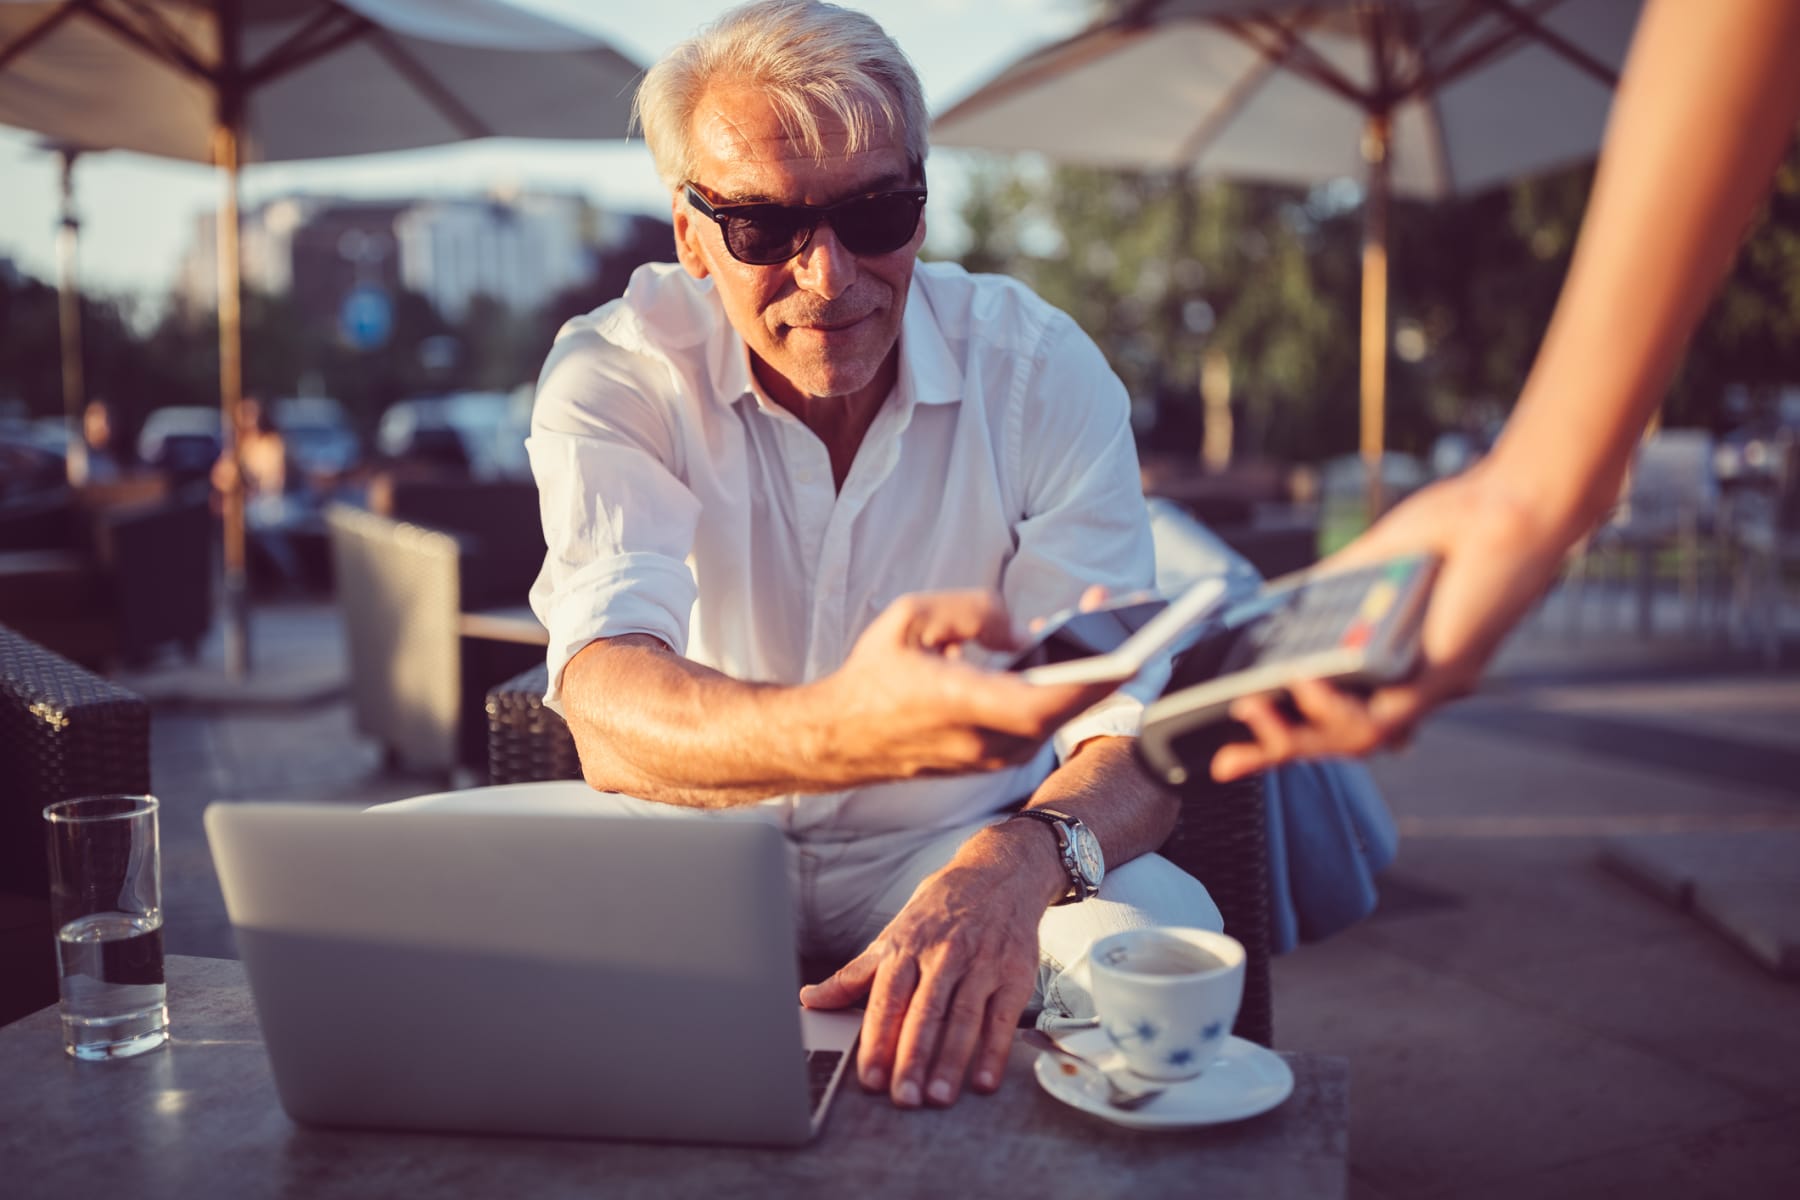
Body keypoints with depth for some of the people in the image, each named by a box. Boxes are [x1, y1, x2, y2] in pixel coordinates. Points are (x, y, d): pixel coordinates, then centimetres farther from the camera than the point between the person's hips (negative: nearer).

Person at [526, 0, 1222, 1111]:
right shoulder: (611, 377, -14)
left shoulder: (1043, 369, -12)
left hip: (964, 848, 0)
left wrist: (1013, 864, -43)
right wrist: (835, 731, -57)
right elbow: (610, 709, -34)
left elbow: (1127, 732, -19)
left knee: (1162, 939, -31)